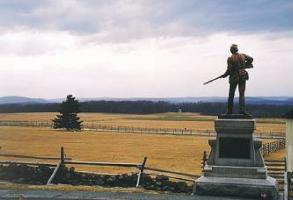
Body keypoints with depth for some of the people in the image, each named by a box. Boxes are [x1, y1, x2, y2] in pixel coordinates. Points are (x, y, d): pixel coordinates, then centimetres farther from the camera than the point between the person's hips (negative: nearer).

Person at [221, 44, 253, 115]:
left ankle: (230, 111, 11)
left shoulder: (230, 59, -8)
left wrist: (224, 75, 5)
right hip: (243, 77, 2)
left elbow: (229, 70, -11)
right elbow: (250, 59, 13)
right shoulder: (242, 55, 3)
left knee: (231, 95, 9)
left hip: (234, 77, -2)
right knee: (242, 94, -1)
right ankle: (242, 110, -17)